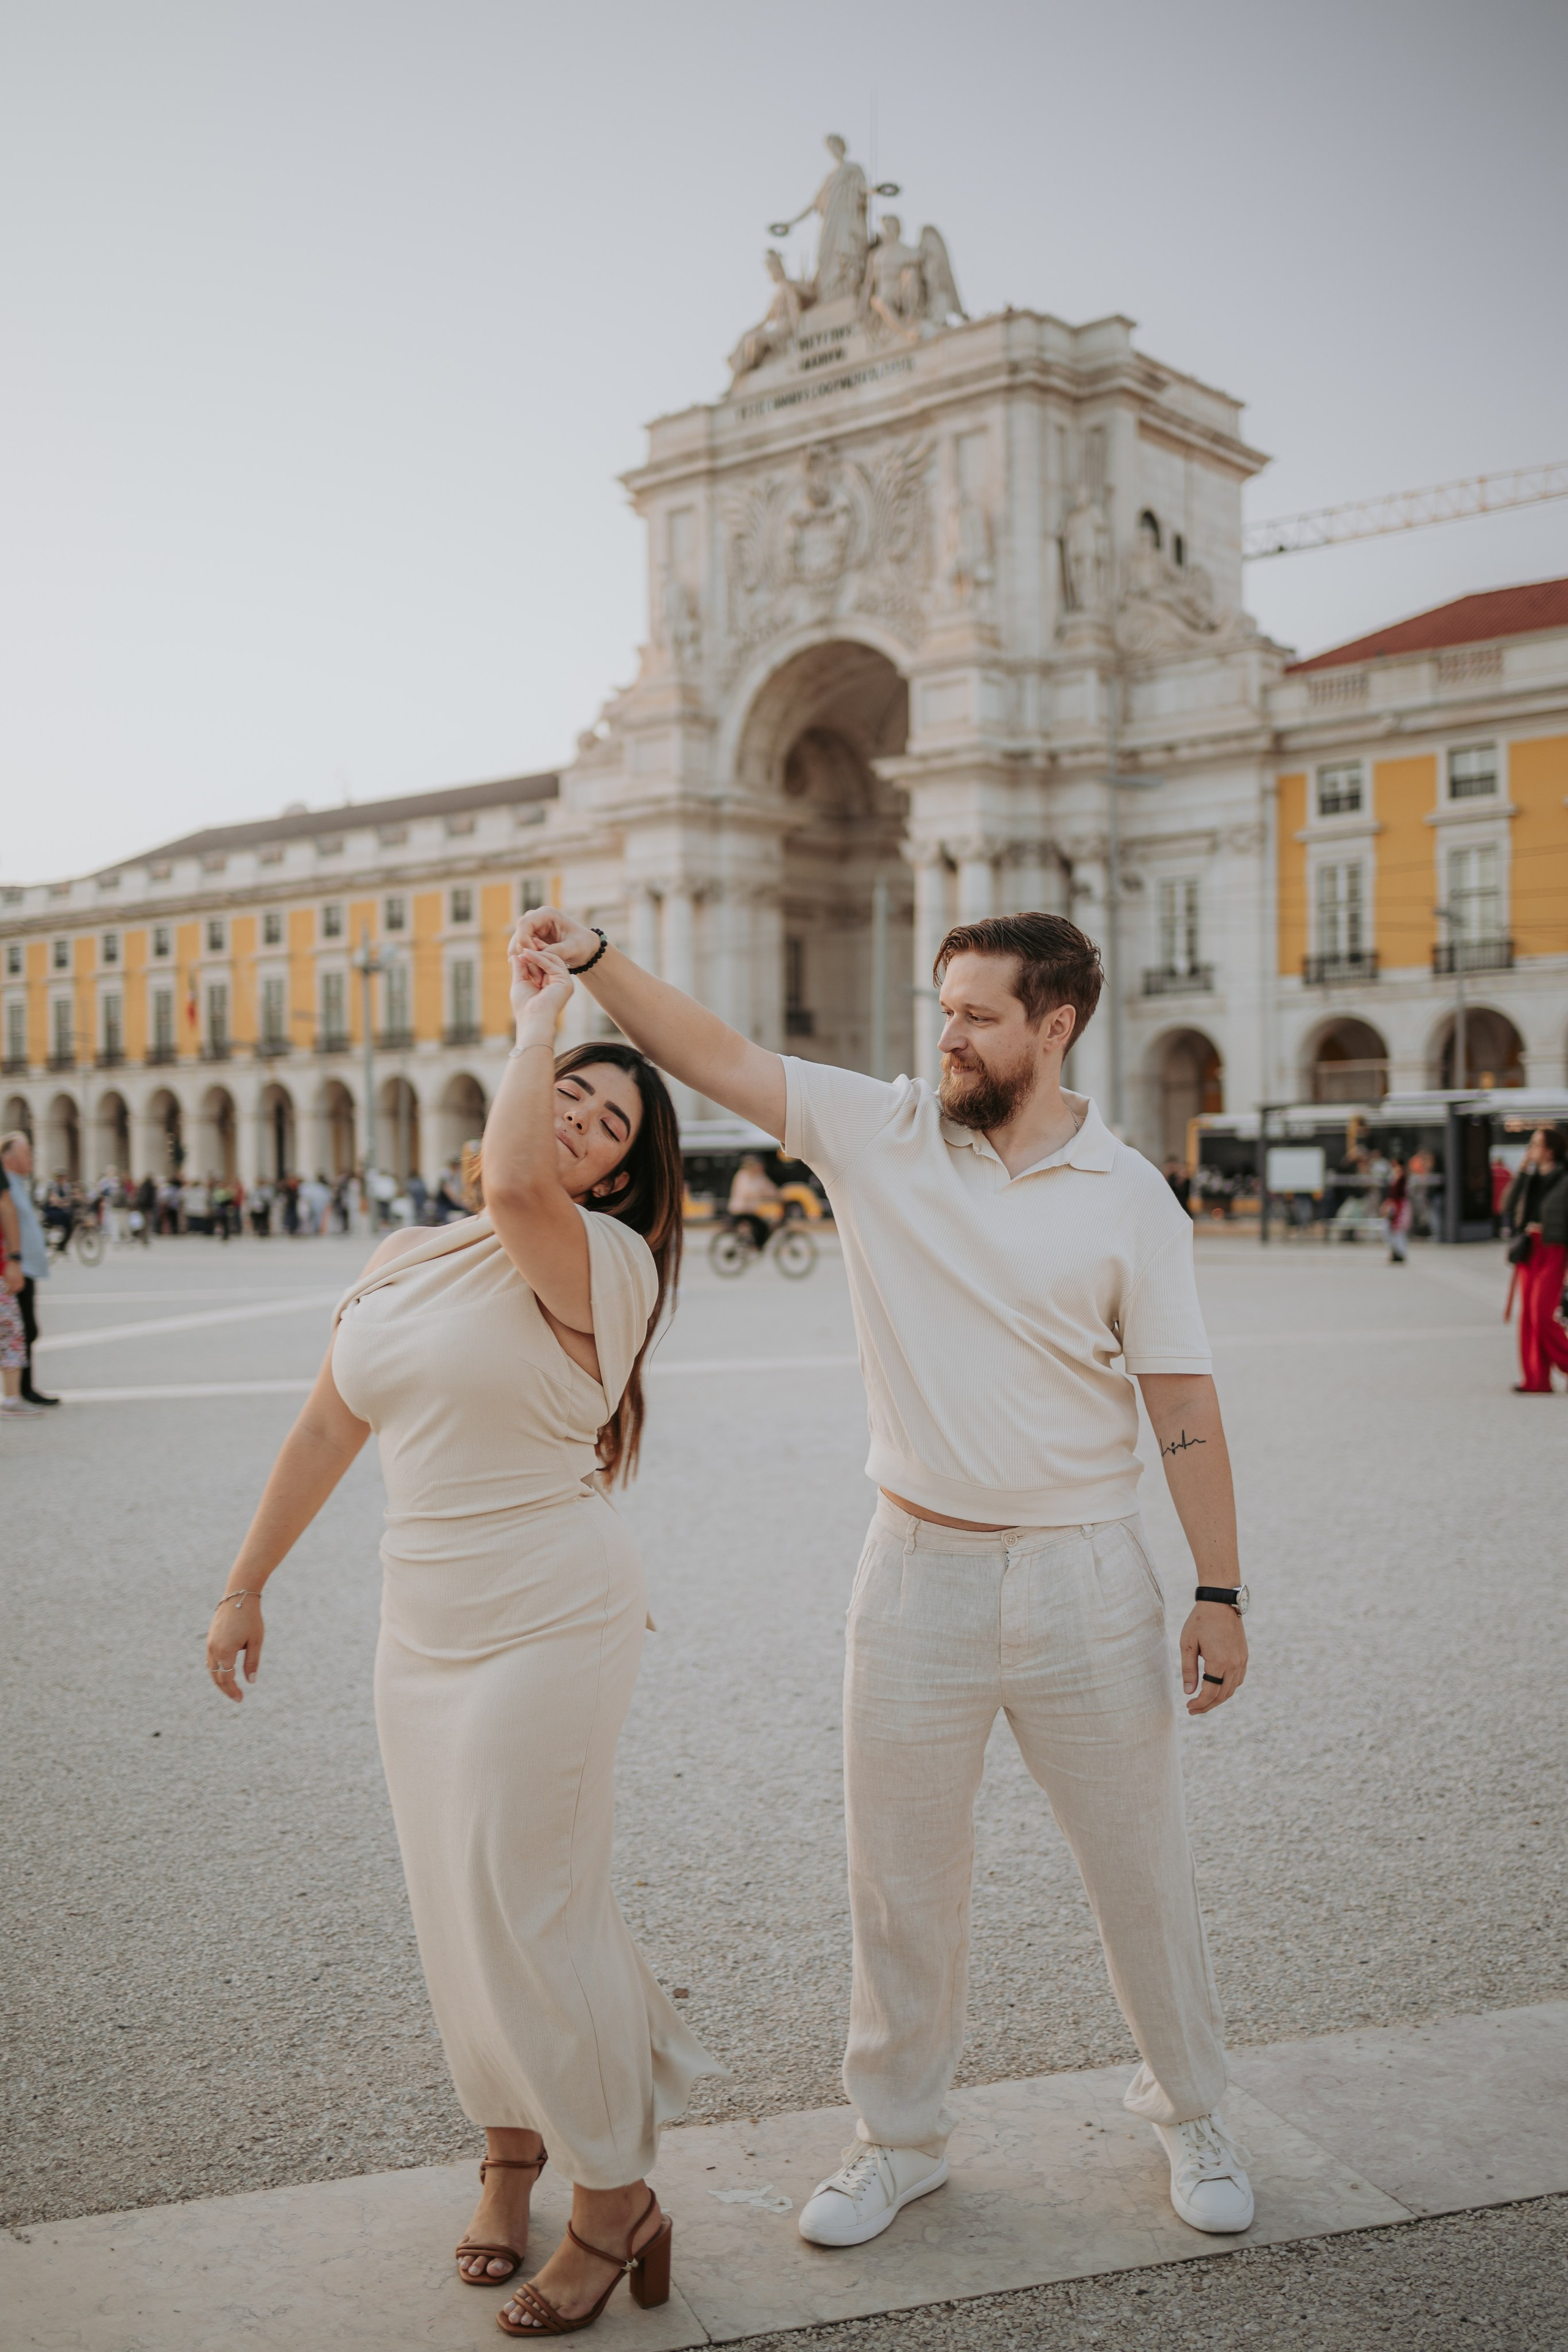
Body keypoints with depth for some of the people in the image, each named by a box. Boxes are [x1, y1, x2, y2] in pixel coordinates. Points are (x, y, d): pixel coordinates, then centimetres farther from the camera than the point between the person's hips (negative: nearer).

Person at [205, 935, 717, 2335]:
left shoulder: (602, 1263, -13)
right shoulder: (405, 1263, 8)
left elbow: (514, 1185, -36)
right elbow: (326, 1432, 15)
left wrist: (538, 1015, -20)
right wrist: (246, 1587, 18)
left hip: (550, 1625, -6)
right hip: (424, 1630, 7)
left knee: (525, 1905, -2)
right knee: (461, 1905, 15)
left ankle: (615, 2205, 17)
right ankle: (512, 2151, 37)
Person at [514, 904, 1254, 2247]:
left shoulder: (1129, 1197, -5)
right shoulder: (879, 1133, -1)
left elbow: (1183, 1408, -3)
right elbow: (716, 1055, -4)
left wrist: (1221, 1596, -4)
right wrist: (594, 959, -18)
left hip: (1084, 1577, -1)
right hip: (920, 1571, 1)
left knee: (1142, 1869, 13)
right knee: (901, 1881, 12)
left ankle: (1193, 2117, 37)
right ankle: (900, 2140, 33)